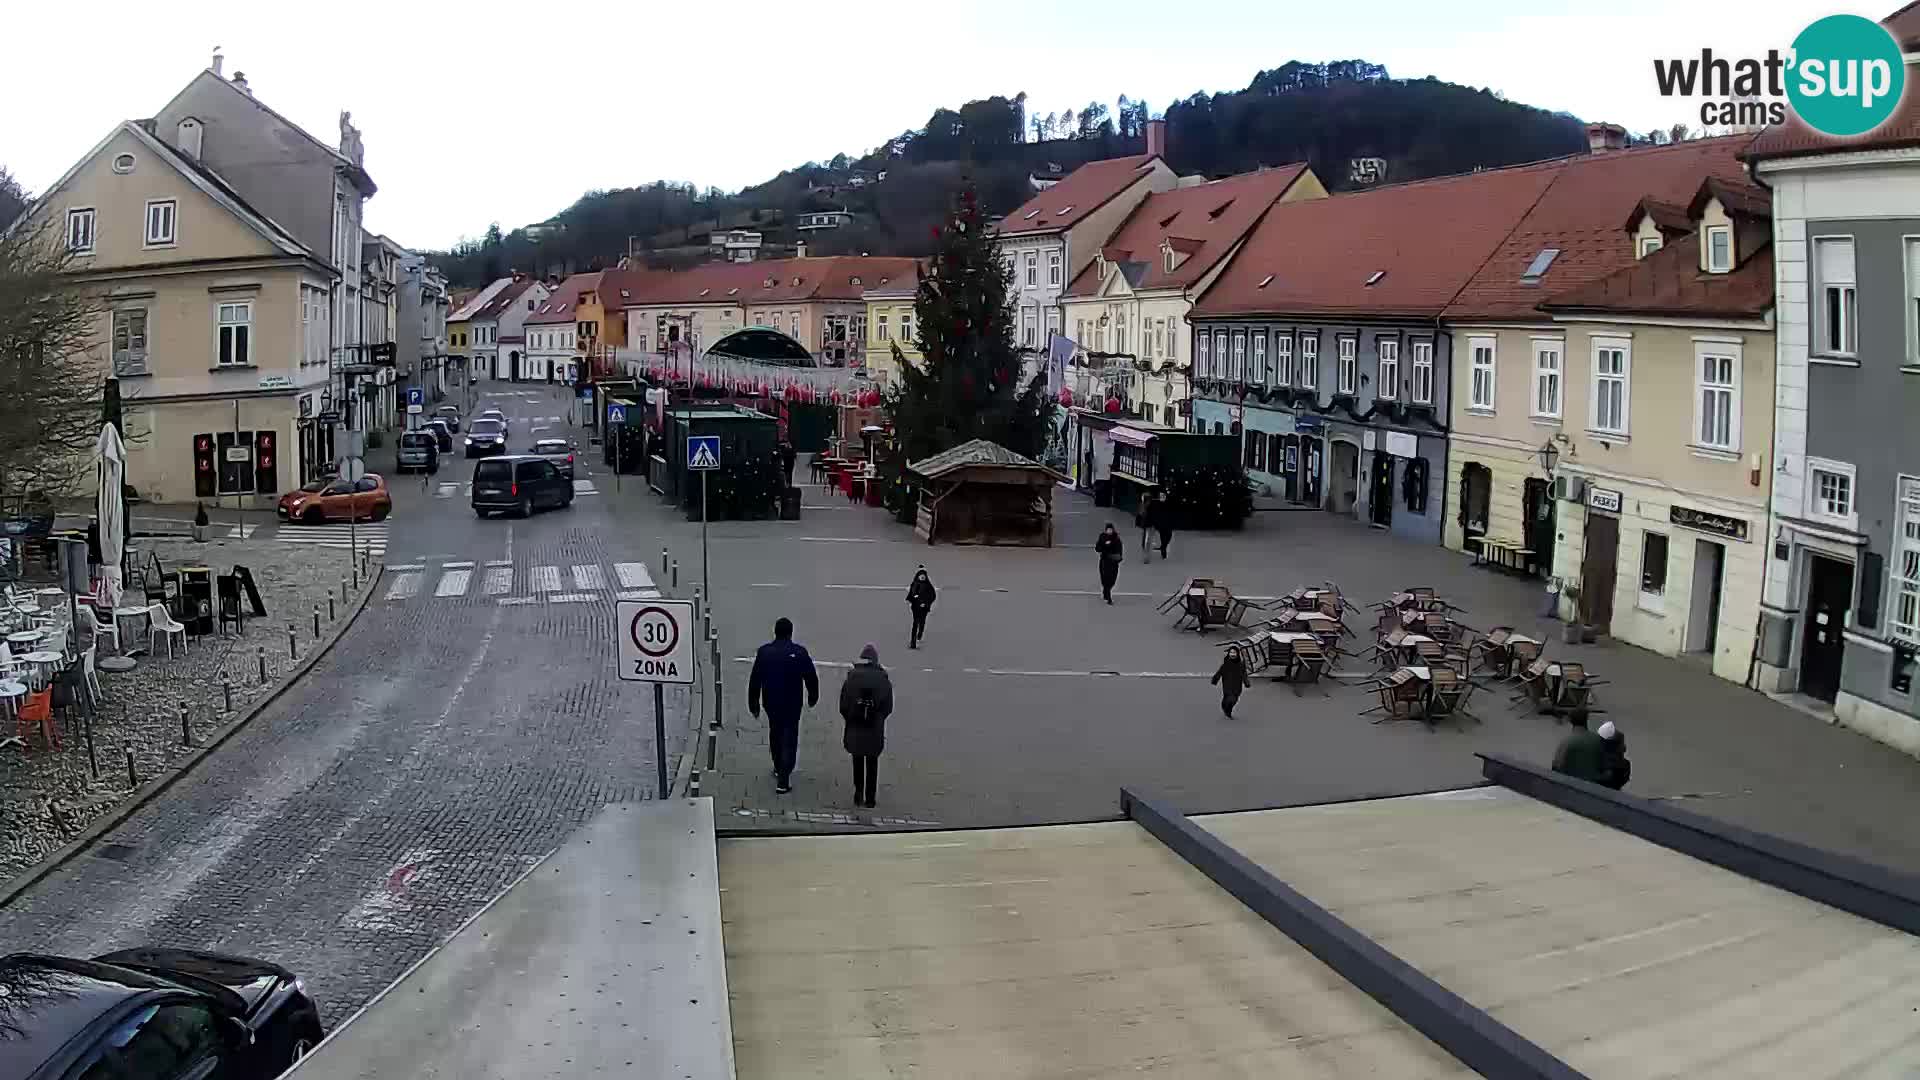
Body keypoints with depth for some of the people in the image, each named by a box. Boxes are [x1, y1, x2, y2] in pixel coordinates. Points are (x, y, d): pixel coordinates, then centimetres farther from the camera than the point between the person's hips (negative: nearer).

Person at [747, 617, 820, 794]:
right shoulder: (799, 652, -13)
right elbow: (811, 678, -5)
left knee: (775, 734, 25)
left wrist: (753, 704, 6)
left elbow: (754, 680, -4)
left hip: (771, 703, 2)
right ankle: (783, 781, -3)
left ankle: (778, 768, 41)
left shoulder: (764, 652, -9)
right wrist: (812, 697, 12)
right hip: (792, 704, -2)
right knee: (789, 739, 3)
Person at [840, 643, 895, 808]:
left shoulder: (851, 679, -8)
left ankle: (858, 794, 19)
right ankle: (869, 799, 16)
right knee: (872, 764, 13)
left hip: (855, 729, 0)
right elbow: (888, 708, -3)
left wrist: (851, 720, 11)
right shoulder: (884, 681, -7)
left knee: (858, 762, 18)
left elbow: (843, 706, -6)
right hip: (875, 732, 0)